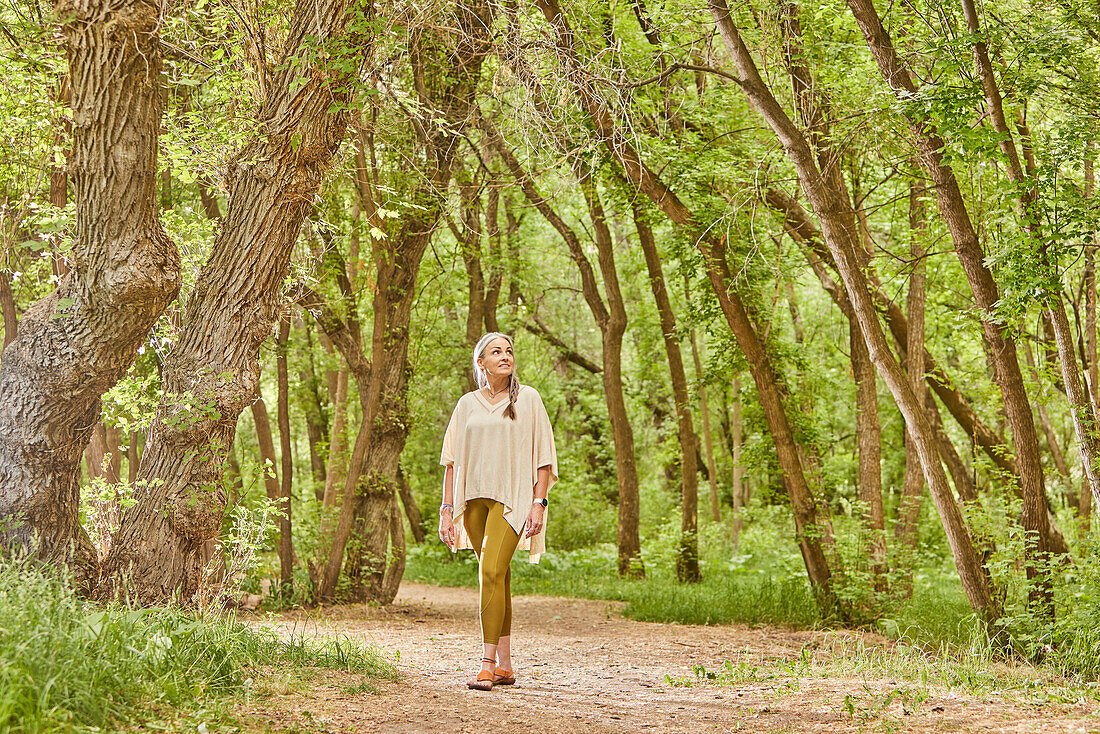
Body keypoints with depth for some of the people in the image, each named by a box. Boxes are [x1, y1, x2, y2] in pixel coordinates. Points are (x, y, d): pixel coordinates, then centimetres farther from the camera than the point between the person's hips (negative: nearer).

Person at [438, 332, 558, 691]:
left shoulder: (527, 399, 4)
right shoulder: (467, 404, 12)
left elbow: (543, 456, 1)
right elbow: (452, 459, 11)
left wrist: (539, 503, -8)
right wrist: (447, 509, 3)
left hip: (512, 499, -4)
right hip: (475, 498, 4)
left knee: (492, 572, -18)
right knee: (496, 578, 7)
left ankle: (488, 664, -17)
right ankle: (505, 666, 13)